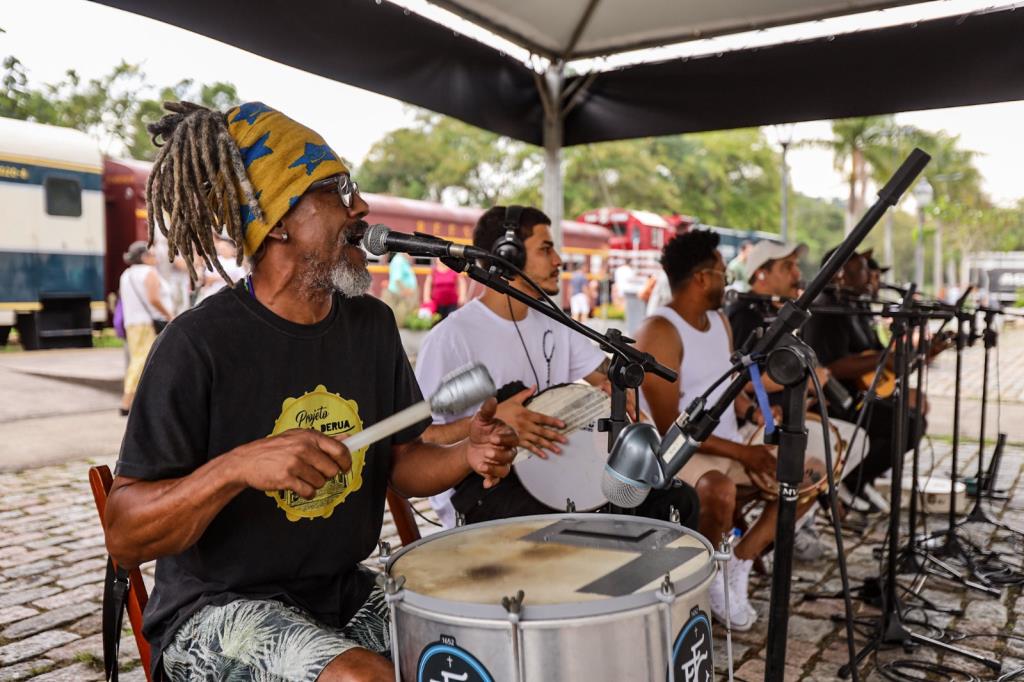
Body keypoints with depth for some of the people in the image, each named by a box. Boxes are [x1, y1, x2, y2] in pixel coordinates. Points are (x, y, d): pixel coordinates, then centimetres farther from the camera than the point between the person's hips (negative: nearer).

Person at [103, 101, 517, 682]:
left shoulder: (373, 325, 1)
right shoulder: (200, 344, -17)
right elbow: (125, 538, -16)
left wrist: (468, 457, -12)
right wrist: (237, 466, -34)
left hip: (347, 593, 6)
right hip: (218, 609, -5)